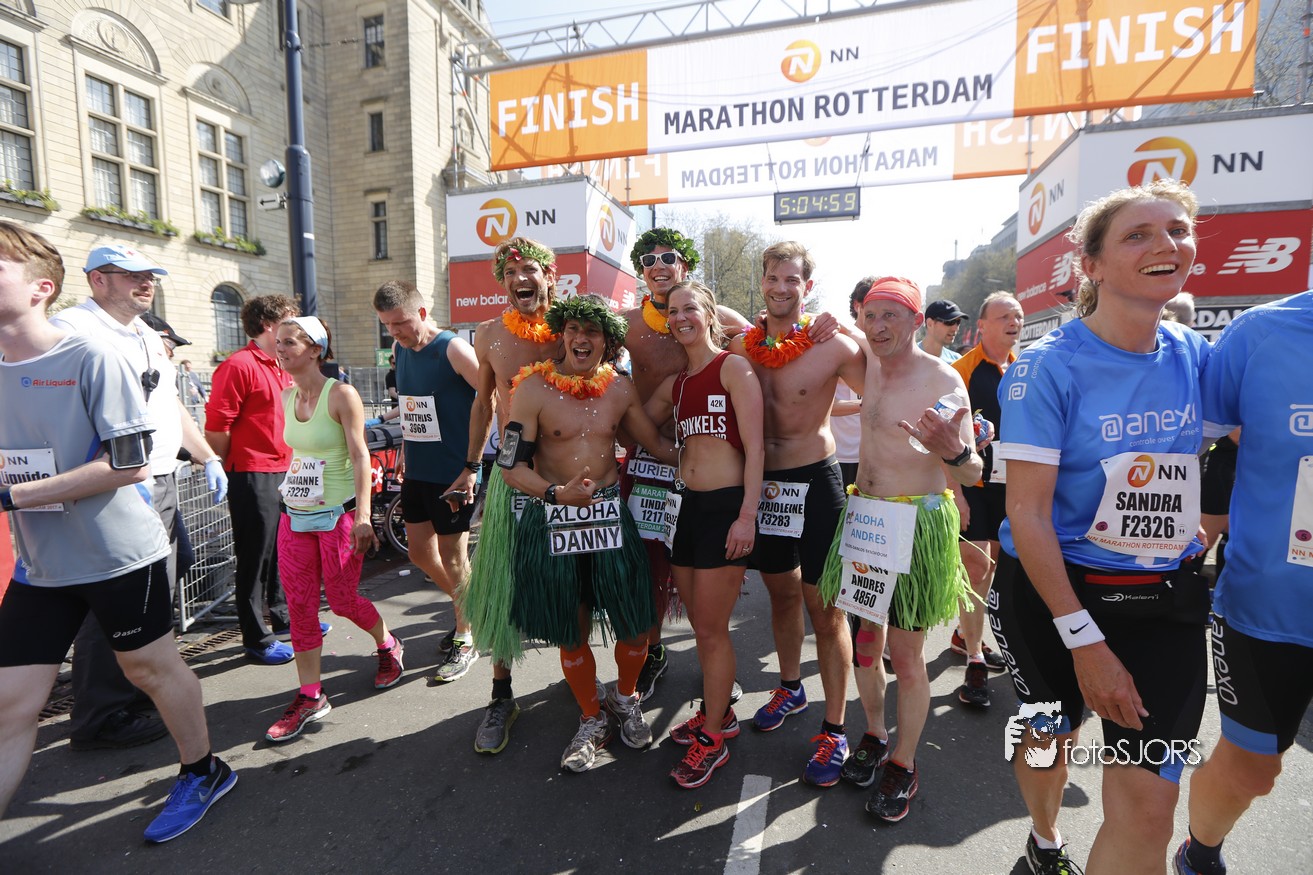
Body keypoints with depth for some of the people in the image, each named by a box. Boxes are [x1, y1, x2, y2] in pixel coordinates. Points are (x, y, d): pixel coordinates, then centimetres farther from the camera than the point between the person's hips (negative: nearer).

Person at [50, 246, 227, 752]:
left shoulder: (151, 336, 19)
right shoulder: (71, 328, -9)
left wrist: (208, 458, 21)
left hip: (162, 483, 9)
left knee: (157, 596, 17)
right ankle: (101, 719, 13)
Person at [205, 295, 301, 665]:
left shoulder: (283, 369, 14)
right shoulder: (239, 365, -14)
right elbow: (216, 426, -17)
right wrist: (235, 469, -6)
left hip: (285, 473, 8)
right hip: (253, 476, -8)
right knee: (255, 559, 3)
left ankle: (284, 618, 35)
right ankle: (257, 639, 15)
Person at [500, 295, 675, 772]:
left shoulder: (620, 388, 2)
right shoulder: (533, 388, -9)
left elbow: (658, 444, 13)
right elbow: (511, 465, -9)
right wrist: (557, 493, -23)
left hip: (609, 514, 3)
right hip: (553, 521, -2)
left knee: (635, 625, 6)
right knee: (571, 634, 11)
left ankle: (625, 699, 39)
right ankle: (592, 720, 36)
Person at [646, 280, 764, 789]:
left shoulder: (733, 368, -7)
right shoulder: (674, 384, 13)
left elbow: (755, 449, -12)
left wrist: (747, 516, -17)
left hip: (726, 506, -6)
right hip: (685, 504, 7)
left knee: (712, 628, 2)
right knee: (699, 622, 17)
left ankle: (713, 738, 22)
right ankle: (718, 712, 38)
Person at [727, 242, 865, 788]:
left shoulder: (833, 347, -11)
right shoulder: (741, 346, 1)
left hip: (814, 482, -4)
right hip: (762, 483, 5)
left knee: (824, 609, 3)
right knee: (781, 594, 21)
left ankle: (834, 730, 20)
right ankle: (790, 688, 43)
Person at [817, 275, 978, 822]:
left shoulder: (943, 380, -14)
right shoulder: (869, 369, 5)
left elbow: (972, 474, -16)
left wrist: (953, 452, -39)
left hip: (916, 525, -6)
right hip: (864, 515, 6)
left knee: (905, 654, 4)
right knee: (867, 634, 17)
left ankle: (903, 766, 25)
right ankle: (874, 737, 38)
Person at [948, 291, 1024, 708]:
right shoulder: (963, 369, -10)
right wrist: (954, 492, -18)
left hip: (1010, 484, 7)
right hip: (972, 484, -6)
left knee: (990, 563, 16)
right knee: (976, 567, -6)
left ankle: (964, 634, 35)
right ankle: (975, 662, 3)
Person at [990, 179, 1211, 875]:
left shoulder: (1196, 356, -1)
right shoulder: (1048, 368, -16)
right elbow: (1027, 513, -19)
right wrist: (1085, 639, -19)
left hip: (1165, 601, 3)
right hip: (1051, 592, -3)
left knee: (1147, 802, 0)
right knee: (1049, 738, 20)